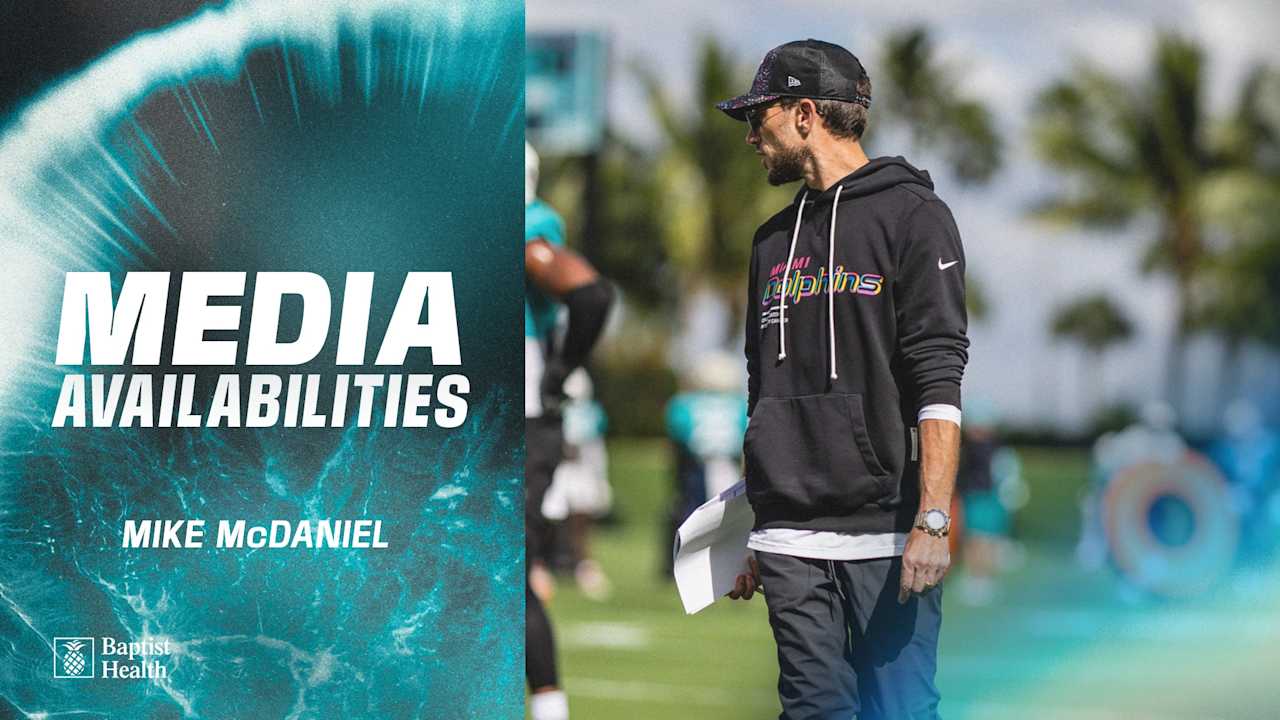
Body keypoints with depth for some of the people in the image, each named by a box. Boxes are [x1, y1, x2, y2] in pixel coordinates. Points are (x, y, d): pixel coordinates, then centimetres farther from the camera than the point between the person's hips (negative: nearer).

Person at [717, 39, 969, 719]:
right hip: (790, 542, 5)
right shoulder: (775, 238, 20)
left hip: (888, 535, -5)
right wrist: (751, 534, 18)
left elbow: (939, 383, -9)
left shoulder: (911, 215, 0)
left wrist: (932, 523, -18)